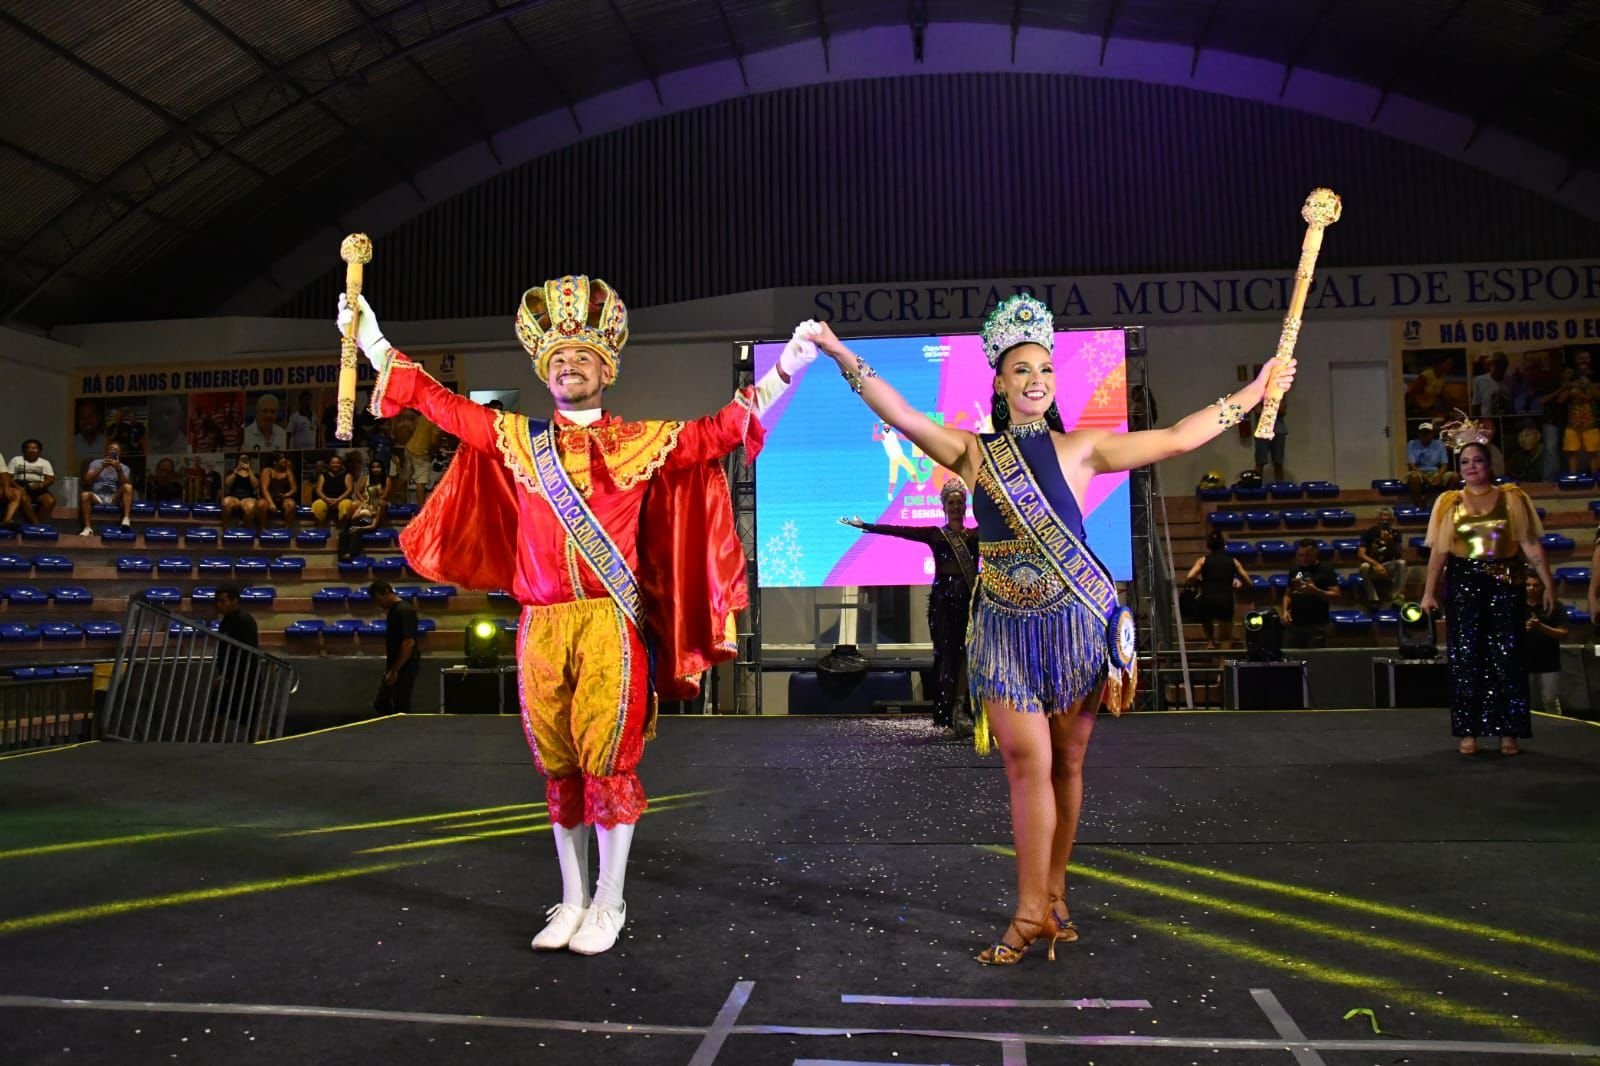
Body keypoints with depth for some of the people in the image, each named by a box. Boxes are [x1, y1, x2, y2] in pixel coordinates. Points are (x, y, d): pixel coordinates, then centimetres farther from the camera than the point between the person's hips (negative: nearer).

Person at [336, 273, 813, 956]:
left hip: (610, 626, -3)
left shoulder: (644, 441, 5)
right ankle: (572, 902, 22)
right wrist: (372, 343, 15)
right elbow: (443, 405, 16)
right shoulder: (515, 439, 12)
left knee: (608, 762, -2)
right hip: (542, 629, 3)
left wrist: (786, 369, -8)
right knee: (560, 767, 10)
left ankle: (609, 905, 12)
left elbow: (720, 431, 0)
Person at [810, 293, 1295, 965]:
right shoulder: (973, 454, 2)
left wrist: (1254, 391, 8)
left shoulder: (1079, 450, 2)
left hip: (1076, 622, 1)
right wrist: (840, 353, -12)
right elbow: (900, 416, -6)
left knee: (1066, 763, 9)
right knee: (1026, 762, -5)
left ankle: (1052, 894, 24)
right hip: (1006, 627, 0)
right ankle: (1032, 911, 6)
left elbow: (1178, 438, 5)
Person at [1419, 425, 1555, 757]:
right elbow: (1438, 550, 4)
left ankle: (1508, 732, 7)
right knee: (1465, 657, 0)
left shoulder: (1511, 498, 4)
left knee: (1506, 657, 0)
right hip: (1463, 584, 0)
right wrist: (1429, 592, 1)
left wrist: (1548, 584, -4)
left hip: (1504, 584, 0)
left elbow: (1530, 544, 2)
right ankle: (1468, 732, 6)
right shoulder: (1449, 502, 6)